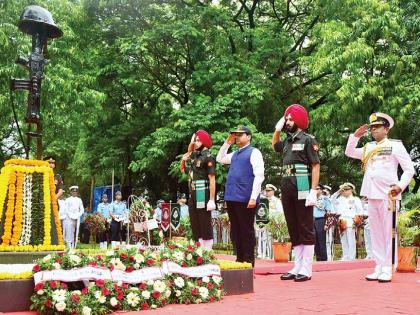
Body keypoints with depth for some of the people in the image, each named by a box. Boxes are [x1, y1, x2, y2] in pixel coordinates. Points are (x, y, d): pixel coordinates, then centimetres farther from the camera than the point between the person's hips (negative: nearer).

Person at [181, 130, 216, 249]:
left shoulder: (208, 157, -10)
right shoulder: (193, 156, 13)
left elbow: (212, 179, -14)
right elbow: (183, 169, 22)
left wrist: (212, 200, -19)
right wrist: (189, 151, 12)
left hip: (203, 195, -8)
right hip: (193, 195, 8)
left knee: (205, 224, -1)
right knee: (194, 224, 13)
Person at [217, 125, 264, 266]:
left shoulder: (254, 152, -5)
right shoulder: (235, 154, 18)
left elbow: (259, 176, -13)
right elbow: (219, 159, 32)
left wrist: (253, 197, -19)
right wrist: (227, 143, 18)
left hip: (245, 199, -8)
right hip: (232, 197, 8)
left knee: (247, 230, -1)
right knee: (235, 230, 11)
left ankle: (249, 262, 6)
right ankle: (239, 259, 20)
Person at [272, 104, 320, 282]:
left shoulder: (307, 140, -4)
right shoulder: (287, 141, 16)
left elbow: (316, 166, -9)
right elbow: (274, 145, 38)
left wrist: (313, 191, -18)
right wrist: (277, 129, 21)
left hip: (302, 191, -7)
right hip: (287, 191, 7)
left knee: (306, 230, -1)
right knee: (293, 230, 10)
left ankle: (306, 270, 3)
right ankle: (297, 267, 17)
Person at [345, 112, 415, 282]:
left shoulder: (395, 146, 1)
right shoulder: (368, 148, 16)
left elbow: (409, 169, -1)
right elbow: (349, 152, 24)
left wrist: (400, 186, -15)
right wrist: (356, 135, 12)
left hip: (388, 195, -6)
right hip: (371, 195, 6)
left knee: (388, 232, -4)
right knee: (375, 233, 7)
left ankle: (387, 270, 0)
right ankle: (379, 267, 13)